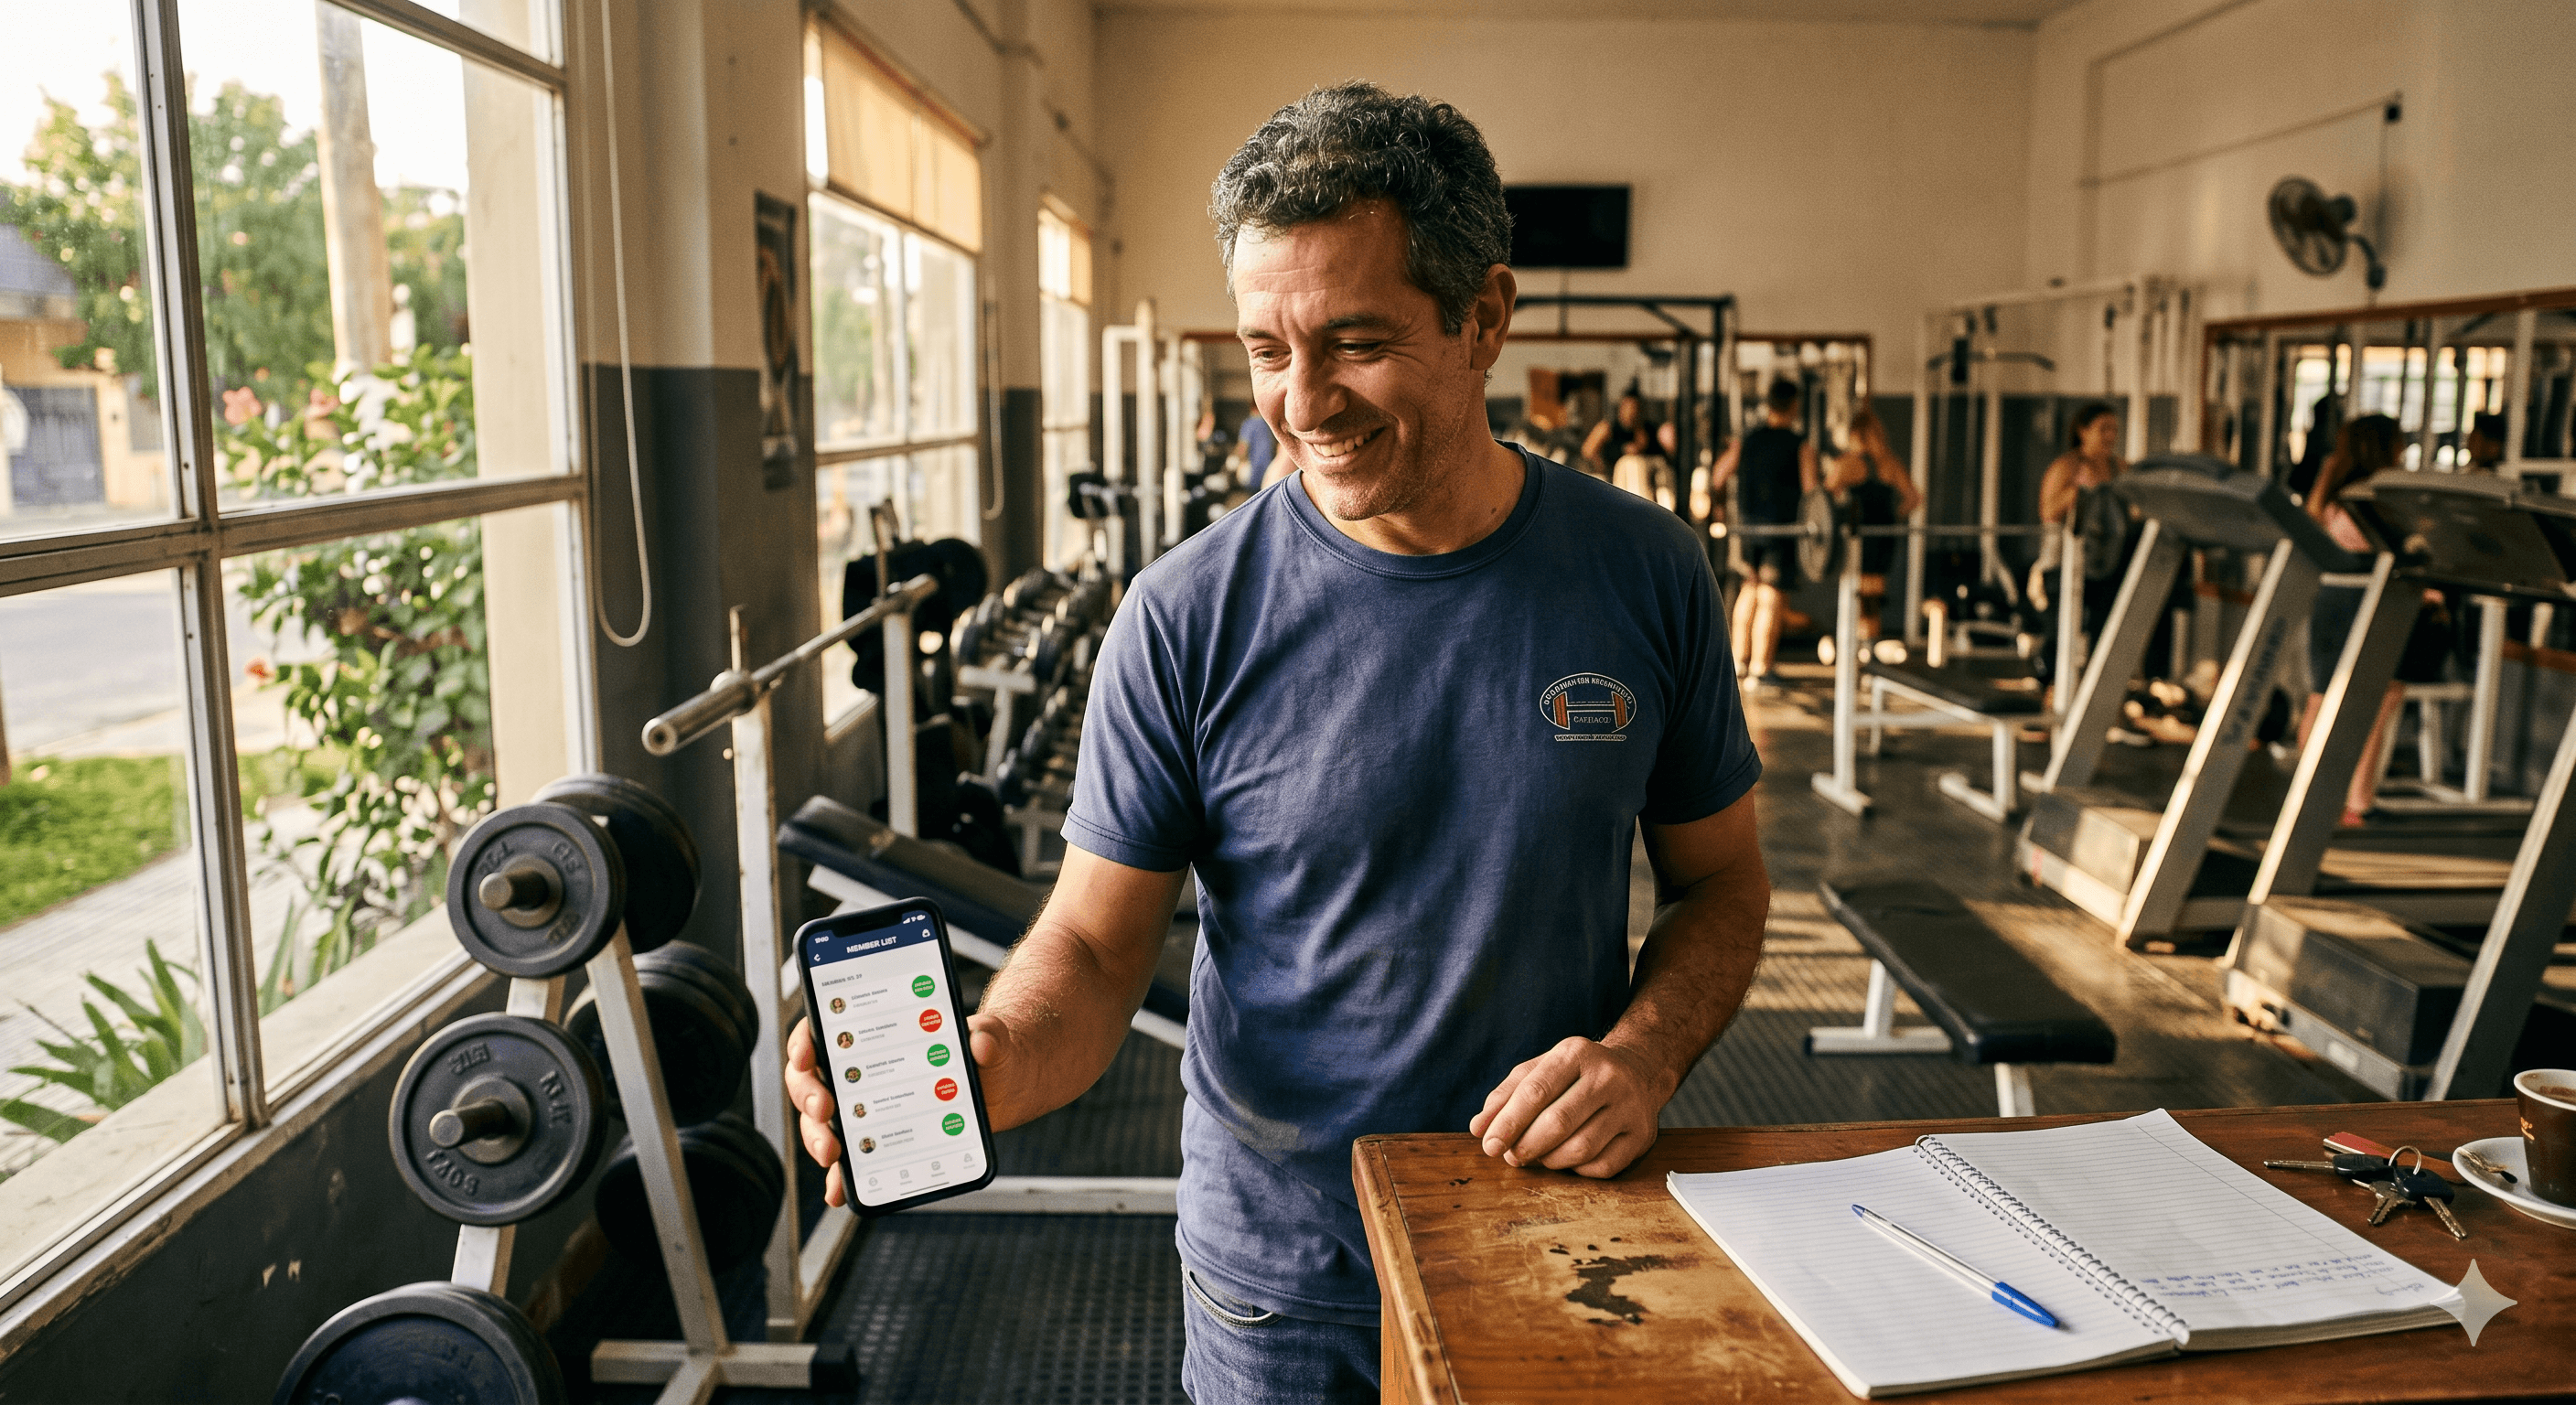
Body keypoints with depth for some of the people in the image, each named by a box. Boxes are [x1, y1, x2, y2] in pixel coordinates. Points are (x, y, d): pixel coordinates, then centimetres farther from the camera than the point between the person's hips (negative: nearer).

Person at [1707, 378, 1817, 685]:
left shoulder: (1745, 442, 5)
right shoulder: (1801, 446, -6)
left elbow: (1715, 480, 4)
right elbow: (1811, 490, -11)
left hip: (1747, 524, 5)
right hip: (1782, 527, -4)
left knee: (1750, 588, 21)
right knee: (1771, 597, -1)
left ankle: (1738, 656, 24)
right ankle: (1758, 670, 0)